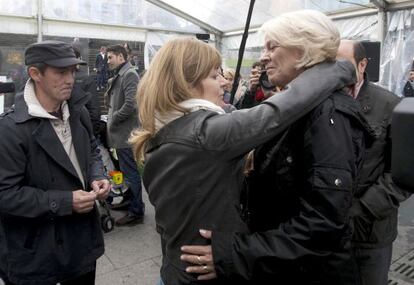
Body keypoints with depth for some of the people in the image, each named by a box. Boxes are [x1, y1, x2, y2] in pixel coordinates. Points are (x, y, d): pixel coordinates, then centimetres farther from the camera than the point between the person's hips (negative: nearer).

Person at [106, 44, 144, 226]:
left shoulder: (130, 75, -13)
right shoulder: (119, 76, 16)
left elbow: (130, 105, -23)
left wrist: (113, 119, -12)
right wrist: (112, 118, 8)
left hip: (127, 134, -10)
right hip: (122, 133, 10)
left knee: (130, 173, -2)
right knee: (127, 171, 19)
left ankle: (136, 213, 9)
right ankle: (129, 203, 34)